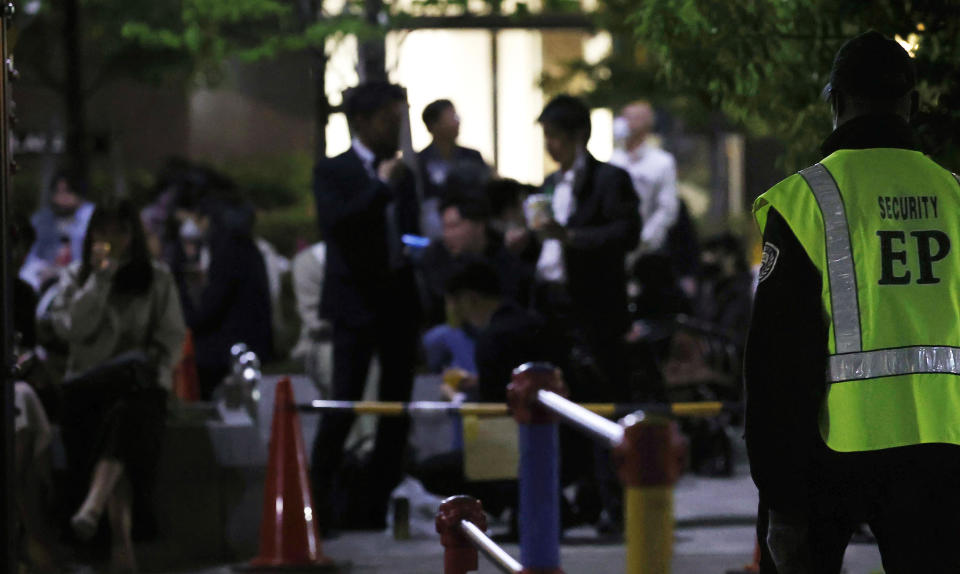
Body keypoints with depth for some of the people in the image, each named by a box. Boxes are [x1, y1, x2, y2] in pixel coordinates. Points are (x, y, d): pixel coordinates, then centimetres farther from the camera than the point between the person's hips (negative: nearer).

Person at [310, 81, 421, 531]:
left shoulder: (402, 174, 15)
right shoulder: (333, 172, -1)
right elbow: (335, 224, -17)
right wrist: (382, 187, -16)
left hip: (401, 302, 5)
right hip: (357, 303, -5)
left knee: (397, 406, 4)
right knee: (344, 403, -10)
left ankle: (374, 506, 10)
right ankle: (320, 501, 0)